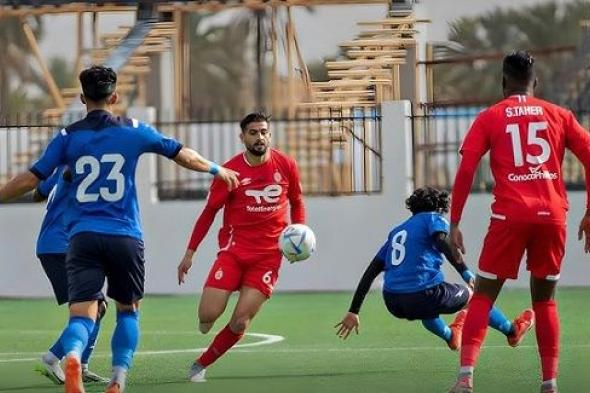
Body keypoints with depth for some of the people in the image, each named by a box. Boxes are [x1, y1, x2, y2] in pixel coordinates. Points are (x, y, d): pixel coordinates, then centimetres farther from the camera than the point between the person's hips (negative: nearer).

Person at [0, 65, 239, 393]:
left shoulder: (68, 137, 5)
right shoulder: (134, 131, 5)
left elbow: (31, 179, 2)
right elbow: (183, 155, 15)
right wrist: (217, 170, 33)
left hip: (83, 237, 0)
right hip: (125, 237, 0)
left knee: (82, 313, -8)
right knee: (128, 310, 20)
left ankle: (72, 355, -41)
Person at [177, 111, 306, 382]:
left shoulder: (286, 166, 1)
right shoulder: (230, 170, -4)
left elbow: (296, 203, 17)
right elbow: (209, 211, 3)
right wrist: (190, 252, 2)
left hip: (268, 255, 1)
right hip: (234, 250, -1)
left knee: (240, 323, -9)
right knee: (208, 316, -13)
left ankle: (201, 365, 12)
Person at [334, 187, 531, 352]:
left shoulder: (397, 231, 24)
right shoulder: (434, 219, 7)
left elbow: (370, 272, 20)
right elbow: (443, 243, -17)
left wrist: (353, 312, 20)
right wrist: (466, 273, -23)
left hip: (392, 303, 6)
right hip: (422, 297, -6)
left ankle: (450, 336, 63)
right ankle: (512, 331, 36)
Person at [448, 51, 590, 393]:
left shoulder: (489, 118, 7)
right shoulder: (558, 116, 12)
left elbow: (466, 171, -1)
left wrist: (455, 223, 2)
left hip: (510, 217, -2)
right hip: (552, 215, 2)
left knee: (483, 296, 4)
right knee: (545, 299, 15)